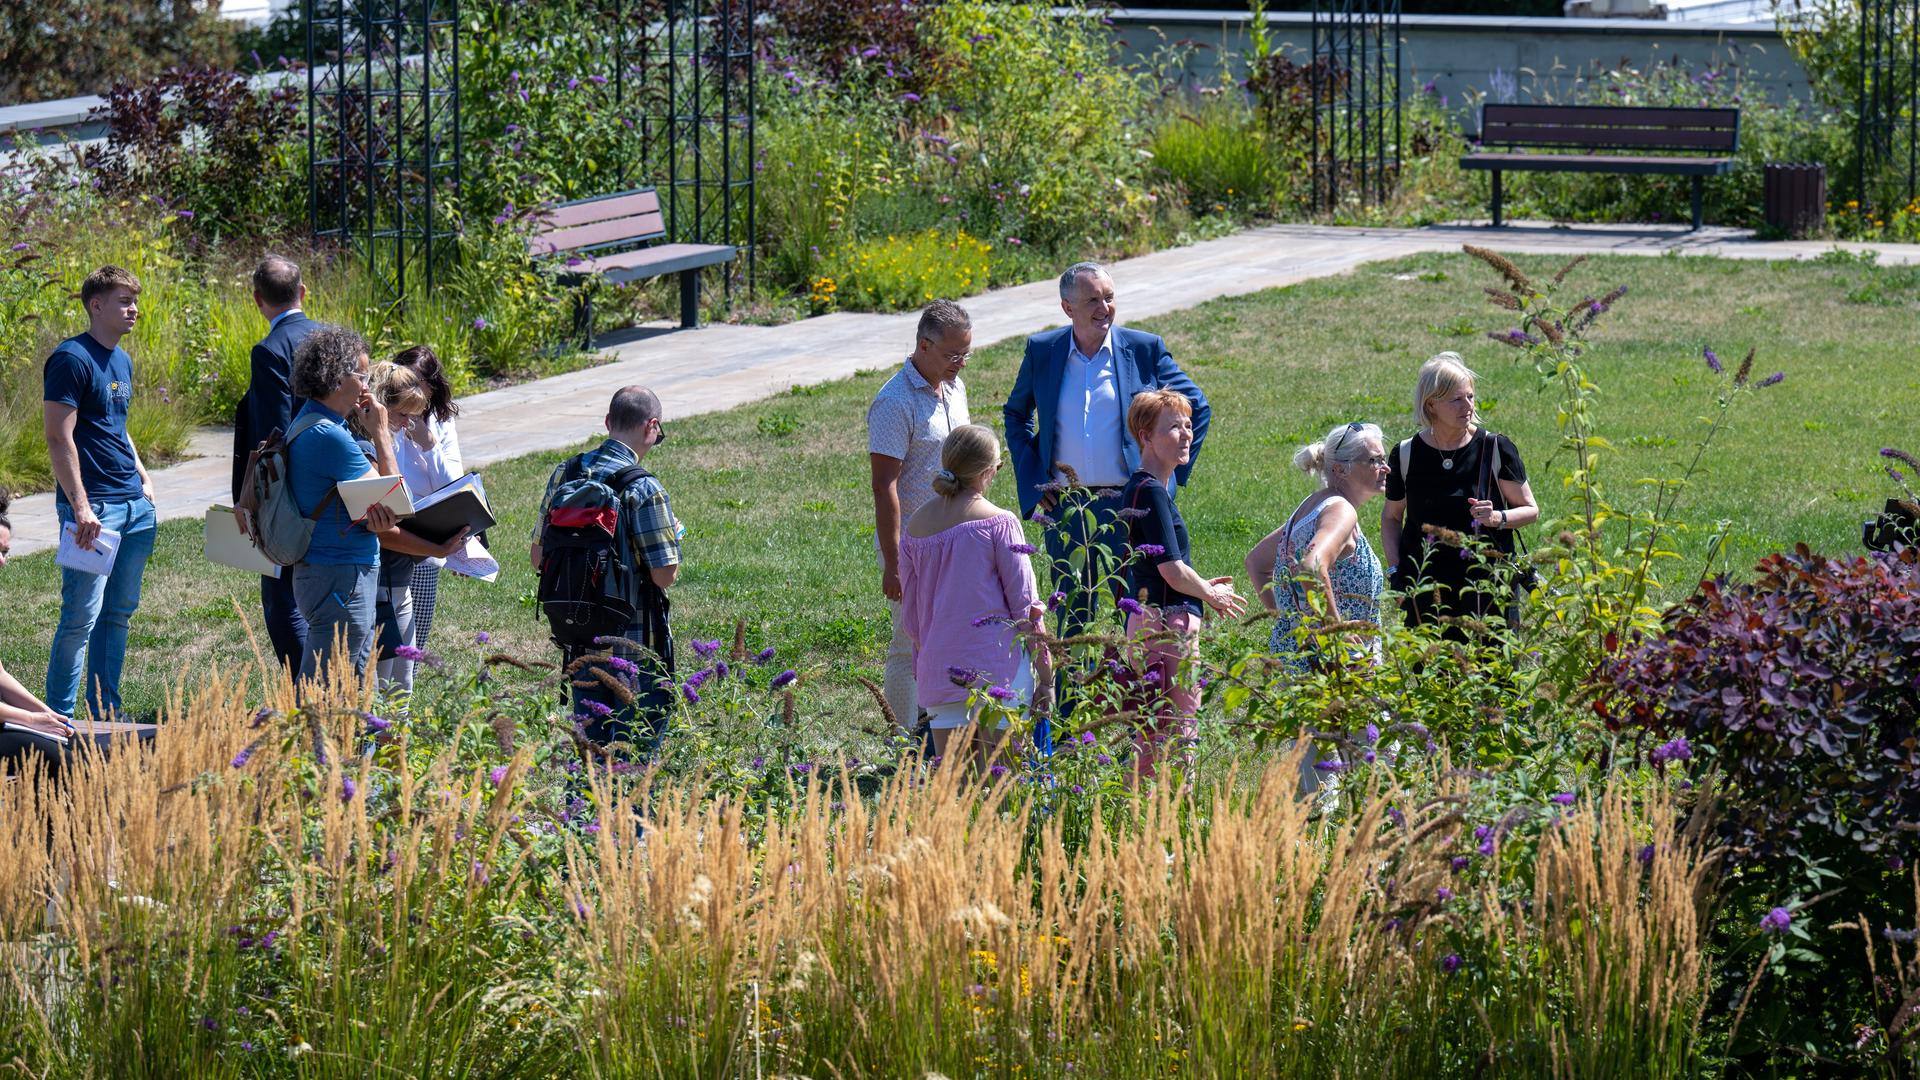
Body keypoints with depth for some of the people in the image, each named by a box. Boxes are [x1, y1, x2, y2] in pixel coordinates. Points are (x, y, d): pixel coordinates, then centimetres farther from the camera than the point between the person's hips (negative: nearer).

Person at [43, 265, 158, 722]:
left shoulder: (122, 360, 15)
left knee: (119, 612, 11)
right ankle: (60, 720, -3)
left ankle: (104, 716, 18)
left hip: (134, 505, 9)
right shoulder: (72, 359, -11)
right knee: (82, 616, -8)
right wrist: (80, 507, -21)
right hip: (95, 506, -9)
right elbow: (59, 438, -16)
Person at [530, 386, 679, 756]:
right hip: (636, 642, -6)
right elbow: (666, 574, -16)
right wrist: (673, 537, 3)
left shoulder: (564, 474, 1)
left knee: (589, 742, 16)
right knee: (637, 742, 2)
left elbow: (538, 558, 8)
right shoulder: (643, 489, -17)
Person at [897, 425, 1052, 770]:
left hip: (940, 673, 5)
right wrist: (1046, 675, 0)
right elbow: (1026, 604, -6)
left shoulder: (916, 526, 6)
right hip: (999, 670, -5)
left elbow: (909, 612, 13)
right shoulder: (998, 523, -7)